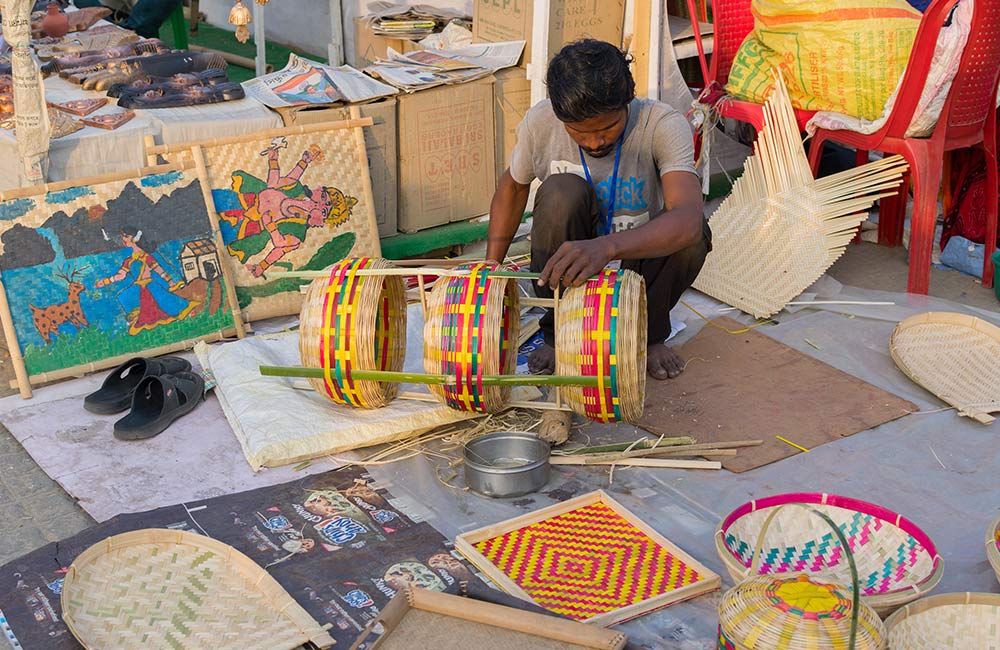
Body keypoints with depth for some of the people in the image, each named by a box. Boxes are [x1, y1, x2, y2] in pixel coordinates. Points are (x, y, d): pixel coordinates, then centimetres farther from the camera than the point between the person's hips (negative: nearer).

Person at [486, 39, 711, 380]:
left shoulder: (663, 125, -25)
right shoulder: (540, 122, -17)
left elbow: (689, 217, -42)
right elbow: (512, 187, 5)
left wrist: (606, 247, -59)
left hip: (636, 263, 0)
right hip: (564, 275, 1)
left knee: (690, 234, -32)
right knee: (562, 192, -30)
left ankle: (649, 335, -1)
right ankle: (559, 335, -10)